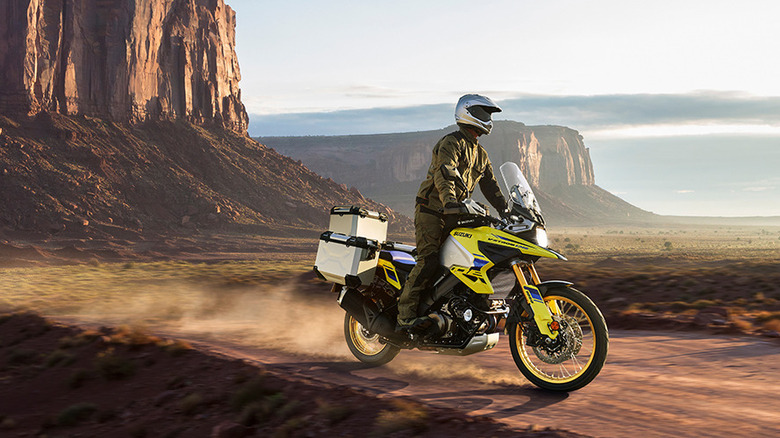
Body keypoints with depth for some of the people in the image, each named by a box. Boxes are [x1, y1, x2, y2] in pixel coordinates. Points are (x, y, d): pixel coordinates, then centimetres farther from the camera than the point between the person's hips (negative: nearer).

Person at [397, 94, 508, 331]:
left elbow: (491, 188, 18)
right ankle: (406, 314, -25)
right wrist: (452, 206, -43)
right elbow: (444, 176, -28)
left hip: (454, 215, 9)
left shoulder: (480, 155, 17)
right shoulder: (452, 143, -12)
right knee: (429, 260, -23)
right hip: (430, 211, -9)